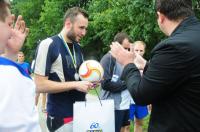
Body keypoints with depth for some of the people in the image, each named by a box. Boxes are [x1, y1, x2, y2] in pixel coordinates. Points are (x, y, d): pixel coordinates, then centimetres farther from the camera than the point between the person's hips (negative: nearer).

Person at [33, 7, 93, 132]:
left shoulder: (78, 48, 9)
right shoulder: (48, 45, -14)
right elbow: (40, 85, -18)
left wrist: (89, 80, 1)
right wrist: (75, 85, -21)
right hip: (62, 117, -7)